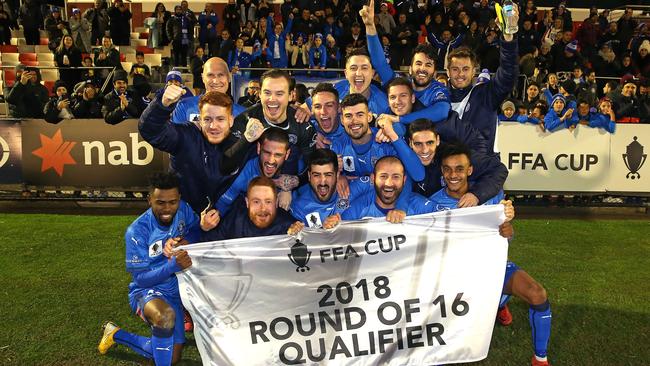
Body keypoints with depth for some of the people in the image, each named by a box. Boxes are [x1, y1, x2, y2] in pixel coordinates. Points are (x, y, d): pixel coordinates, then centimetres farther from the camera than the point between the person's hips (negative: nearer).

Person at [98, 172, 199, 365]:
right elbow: (141, 278, -22)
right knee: (165, 315, -42)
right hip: (146, 290, -5)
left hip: (175, 290, 5)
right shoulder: (137, 231, -24)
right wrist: (173, 265, -39)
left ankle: (117, 335, 33)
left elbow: (197, 229, 3)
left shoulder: (183, 209, -14)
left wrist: (186, 240, -21)